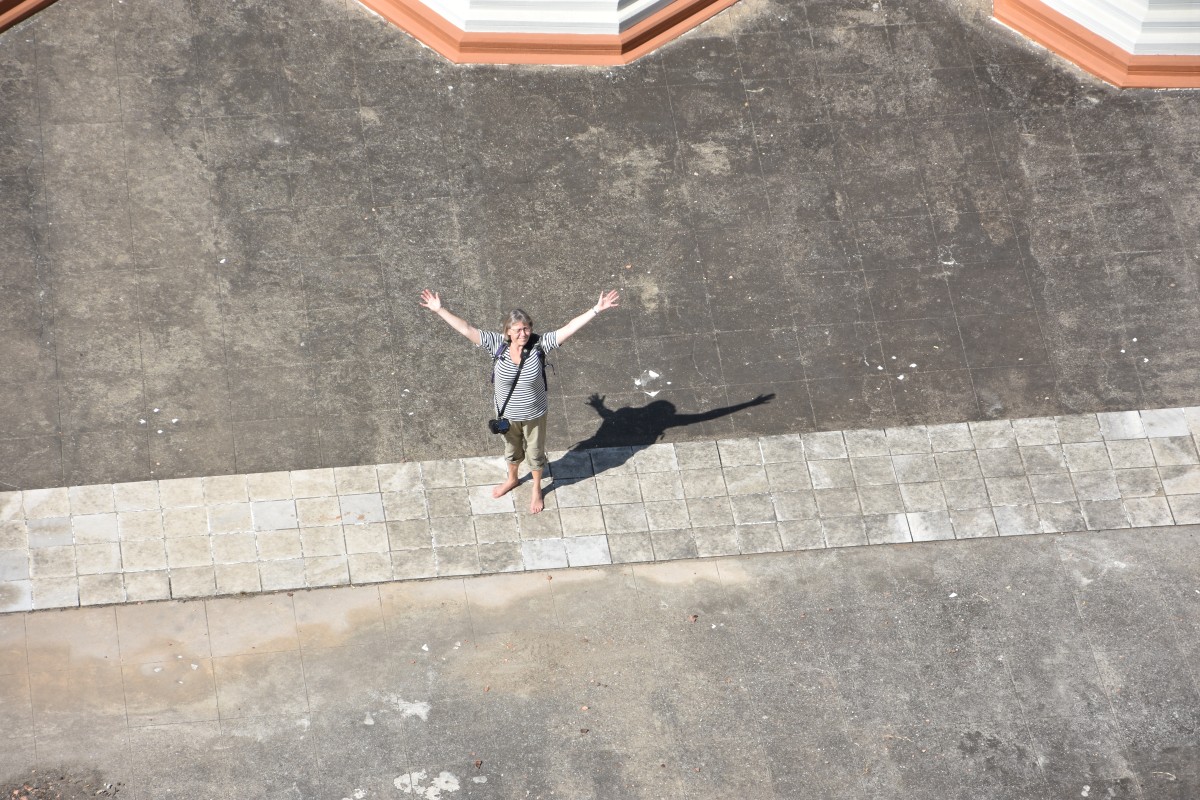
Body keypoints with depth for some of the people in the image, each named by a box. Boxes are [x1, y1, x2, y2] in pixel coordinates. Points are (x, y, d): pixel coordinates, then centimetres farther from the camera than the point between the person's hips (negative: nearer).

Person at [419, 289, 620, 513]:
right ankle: (512, 479, 60)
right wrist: (439, 310, -31)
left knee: (535, 453, 23)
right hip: (506, 414, 1)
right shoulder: (497, 344, -25)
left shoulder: (539, 344, -27)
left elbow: (569, 328, -32)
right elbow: (466, 329, -27)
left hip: (534, 415, -1)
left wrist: (597, 309, -39)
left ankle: (536, 489, 51)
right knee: (511, 450, 30)